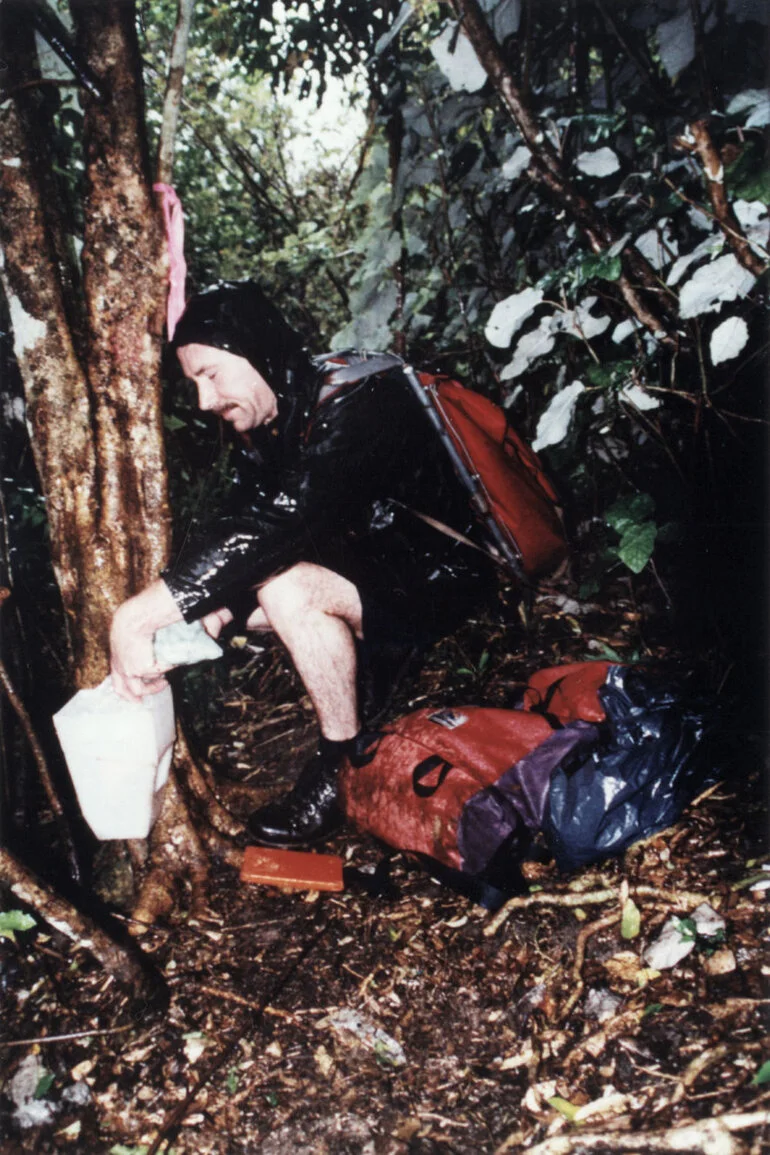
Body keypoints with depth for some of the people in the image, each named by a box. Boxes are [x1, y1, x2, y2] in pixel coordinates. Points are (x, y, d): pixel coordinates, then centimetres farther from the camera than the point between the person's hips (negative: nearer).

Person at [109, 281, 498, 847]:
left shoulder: (359, 408, -28)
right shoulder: (268, 425, -1)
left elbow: (277, 523, -41)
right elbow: (248, 536, -3)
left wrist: (141, 613, -42)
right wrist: (200, 623, -22)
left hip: (443, 579, -9)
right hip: (369, 561, 9)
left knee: (287, 589, -30)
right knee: (240, 590, 0)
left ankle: (344, 768, -13)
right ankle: (374, 651, 10)